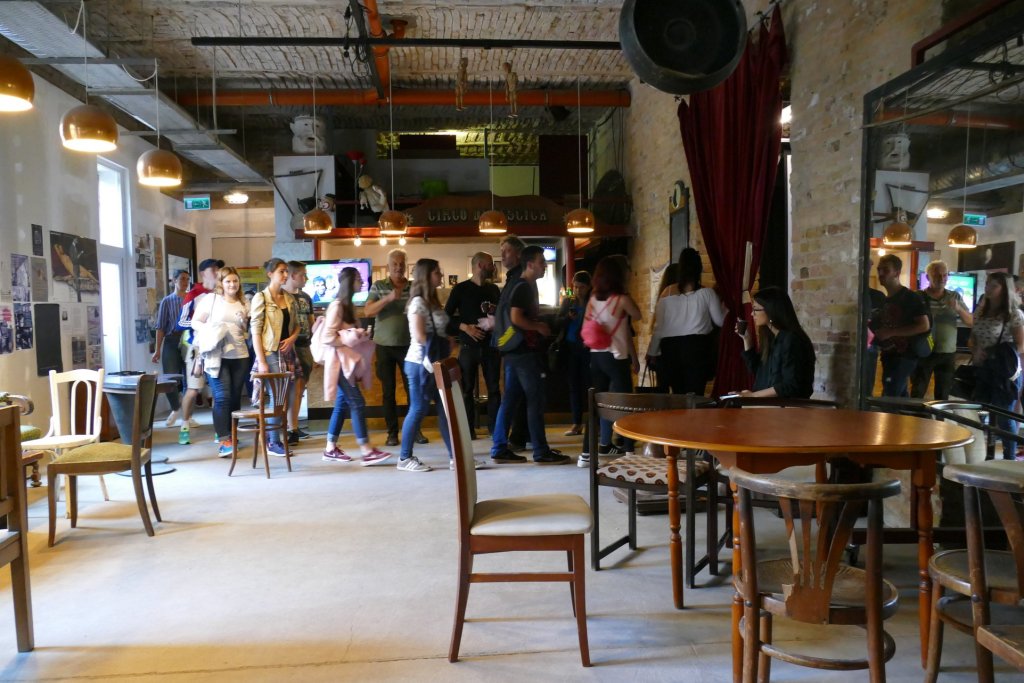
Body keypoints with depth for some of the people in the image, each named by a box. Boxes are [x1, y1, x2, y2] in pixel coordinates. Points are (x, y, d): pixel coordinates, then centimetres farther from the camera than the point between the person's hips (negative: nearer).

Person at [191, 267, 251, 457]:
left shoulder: (243, 303, 13)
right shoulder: (210, 299, 1)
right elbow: (195, 322, 1)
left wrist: (245, 325, -1)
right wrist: (210, 333, -15)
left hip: (240, 356, 5)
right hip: (217, 355, -4)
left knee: (235, 398, 7)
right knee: (222, 397, -11)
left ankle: (227, 434, 21)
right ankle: (224, 441, -11)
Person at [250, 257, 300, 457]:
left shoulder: (290, 299, 11)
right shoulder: (261, 298, -7)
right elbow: (255, 331, -10)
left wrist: (292, 338, -5)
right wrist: (261, 361, -15)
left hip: (288, 352, 6)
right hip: (271, 353, -6)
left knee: (289, 398, 7)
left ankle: (279, 437, 21)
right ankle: (273, 443, 10)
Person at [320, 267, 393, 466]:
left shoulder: (348, 305, 14)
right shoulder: (337, 305, -15)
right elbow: (327, 337, -20)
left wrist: (360, 337, 5)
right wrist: (350, 339, -17)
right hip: (340, 361, -10)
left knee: (342, 404, 10)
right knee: (357, 403, -11)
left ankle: (331, 449, 16)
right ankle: (367, 452, -9)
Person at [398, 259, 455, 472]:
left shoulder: (432, 301, 16)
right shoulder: (418, 302, -12)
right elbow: (419, 337, -20)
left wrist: (443, 346, 1)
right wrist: (439, 344, -10)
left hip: (435, 363, 9)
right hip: (420, 363, -9)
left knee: (445, 408, 7)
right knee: (418, 409, -2)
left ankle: (455, 456, 10)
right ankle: (405, 458, 9)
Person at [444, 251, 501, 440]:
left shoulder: (494, 289, 12)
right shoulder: (461, 288, -1)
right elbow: (447, 316, -2)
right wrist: (465, 327, -15)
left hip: (491, 344, 4)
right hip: (469, 345, -3)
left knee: (494, 387, 4)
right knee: (467, 388, 1)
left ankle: (494, 426, 12)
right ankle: (469, 429, 9)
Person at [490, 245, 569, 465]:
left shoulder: (522, 285, 17)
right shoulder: (523, 287, -14)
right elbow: (516, 318, -23)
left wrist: (540, 323, 14)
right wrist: (539, 327, -12)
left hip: (515, 350, 10)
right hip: (525, 351, -10)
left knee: (510, 399, 9)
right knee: (535, 400, -4)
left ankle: (499, 449, 12)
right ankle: (541, 452, 1)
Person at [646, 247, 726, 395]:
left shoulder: (667, 295, 1)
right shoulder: (706, 293, -2)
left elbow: (659, 328, 2)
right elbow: (720, 321, 7)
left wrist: (652, 353, 12)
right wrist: (724, 306, 27)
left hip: (671, 349, 2)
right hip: (698, 348, -2)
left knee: (678, 396, 10)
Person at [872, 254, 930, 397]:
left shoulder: (910, 298, -10)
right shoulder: (884, 300, 15)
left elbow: (924, 326, -18)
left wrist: (891, 332, -20)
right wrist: (873, 328, 7)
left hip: (903, 357, -9)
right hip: (889, 356, 9)